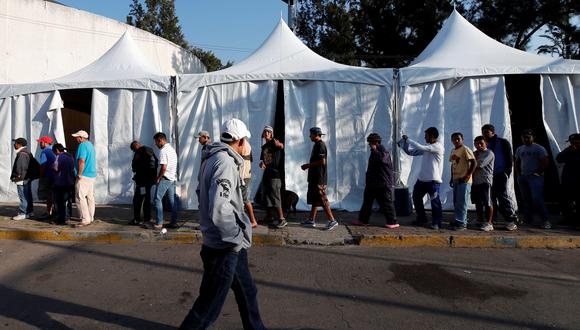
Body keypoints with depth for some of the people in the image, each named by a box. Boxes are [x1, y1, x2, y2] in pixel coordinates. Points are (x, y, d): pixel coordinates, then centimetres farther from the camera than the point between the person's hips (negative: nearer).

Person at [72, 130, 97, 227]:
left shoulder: (83, 145, -13)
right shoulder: (90, 145, 17)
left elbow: (81, 161, -21)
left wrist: (79, 174, -17)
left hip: (84, 176, -10)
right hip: (92, 175, 10)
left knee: (80, 197, -8)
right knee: (90, 197, 13)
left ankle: (85, 219, -11)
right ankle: (91, 218, 19)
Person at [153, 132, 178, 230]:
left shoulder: (163, 151, -14)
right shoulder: (172, 149, 14)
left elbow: (163, 167, -21)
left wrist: (158, 178, -11)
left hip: (165, 179, -9)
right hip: (172, 179, 9)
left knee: (158, 199, -2)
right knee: (172, 200, 9)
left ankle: (159, 223, -3)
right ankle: (174, 222, 12)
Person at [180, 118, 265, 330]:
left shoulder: (213, 159, 9)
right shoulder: (225, 162, -22)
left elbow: (202, 193, 20)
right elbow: (219, 210, -31)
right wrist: (237, 238, -18)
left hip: (231, 245, 10)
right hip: (224, 248, -10)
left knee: (247, 293, 22)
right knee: (209, 306, 4)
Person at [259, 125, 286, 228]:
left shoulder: (274, 142, -8)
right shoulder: (264, 146, 15)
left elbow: (282, 146, -31)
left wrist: (279, 145, -55)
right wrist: (261, 163, -2)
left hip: (275, 173, -8)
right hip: (266, 172, 8)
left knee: (275, 196, -11)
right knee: (265, 196, 14)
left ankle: (282, 219, -7)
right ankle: (268, 217, 26)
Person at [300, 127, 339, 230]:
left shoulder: (320, 145, -15)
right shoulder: (317, 145, 17)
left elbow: (322, 162, -23)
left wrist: (308, 165, -15)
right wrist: (308, 166, 13)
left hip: (319, 178, -11)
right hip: (314, 177, 11)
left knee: (322, 199, -7)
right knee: (313, 198, 14)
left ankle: (332, 220, -2)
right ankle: (311, 220, 21)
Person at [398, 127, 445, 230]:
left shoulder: (438, 146, -11)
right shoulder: (427, 147, 15)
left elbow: (421, 148, -23)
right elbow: (411, 152, 17)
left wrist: (408, 139, -16)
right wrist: (403, 143, 3)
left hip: (433, 179, -9)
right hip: (422, 178, 9)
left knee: (435, 201, -4)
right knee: (416, 197, 13)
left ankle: (436, 222, 6)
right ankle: (421, 219, 27)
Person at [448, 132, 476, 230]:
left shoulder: (465, 149, -10)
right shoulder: (453, 151, 14)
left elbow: (474, 162, -15)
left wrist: (468, 175, -19)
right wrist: (452, 178, 18)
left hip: (464, 180, -8)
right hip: (456, 180, 8)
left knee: (462, 202, -8)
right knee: (456, 202, 12)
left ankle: (462, 223, -4)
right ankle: (458, 221, 22)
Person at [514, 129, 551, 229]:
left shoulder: (539, 148, -2)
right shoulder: (519, 149, 15)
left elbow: (545, 163, -6)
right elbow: (517, 163, 21)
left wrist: (538, 173, -12)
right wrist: (518, 174, 10)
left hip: (535, 177, -6)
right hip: (522, 177, 6)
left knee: (537, 199, -15)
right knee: (526, 199, 10)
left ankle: (546, 221, -10)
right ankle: (527, 219, 18)